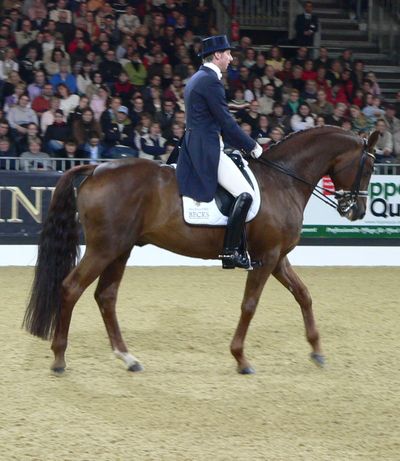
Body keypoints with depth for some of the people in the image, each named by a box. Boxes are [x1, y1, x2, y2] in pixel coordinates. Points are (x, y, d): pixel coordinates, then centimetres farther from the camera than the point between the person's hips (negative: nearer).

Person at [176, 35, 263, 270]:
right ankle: (231, 251, -18)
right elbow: (227, 122, -14)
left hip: (196, 148, 11)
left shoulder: (198, 78, 19)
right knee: (245, 194, -17)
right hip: (206, 151, -11)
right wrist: (252, 146, -5)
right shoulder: (211, 81, -13)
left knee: (243, 194, 17)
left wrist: (246, 145, 18)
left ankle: (241, 249, 15)